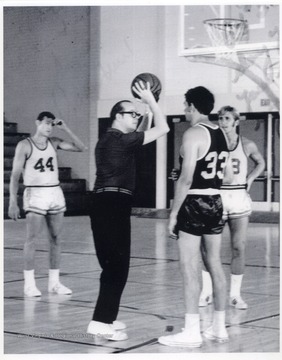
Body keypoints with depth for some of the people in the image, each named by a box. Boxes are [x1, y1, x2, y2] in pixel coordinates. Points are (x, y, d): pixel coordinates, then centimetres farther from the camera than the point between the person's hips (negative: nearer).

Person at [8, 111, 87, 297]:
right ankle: (29, 283, 1)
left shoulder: (54, 142, 8)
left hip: (55, 193, 5)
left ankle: (54, 282, 14)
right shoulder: (24, 145, -5)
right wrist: (13, 201, -11)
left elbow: (81, 148, 3)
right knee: (32, 239, -5)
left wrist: (66, 129, -4)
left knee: (56, 239, 6)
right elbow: (15, 175, -5)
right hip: (35, 194, -5)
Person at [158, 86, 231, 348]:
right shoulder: (220, 134, 12)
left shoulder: (193, 134, -13)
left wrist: (173, 213, -14)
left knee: (189, 267, -5)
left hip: (194, 203, -8)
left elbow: (186, 179, -18)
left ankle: (191, 332, -3)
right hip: (216, 202, 8)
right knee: (215, 265, 13)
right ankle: (219, 327, 20)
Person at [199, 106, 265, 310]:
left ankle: (235, 294, 11)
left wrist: (250, 179, 4)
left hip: (239, 198, 1)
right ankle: (207, 292, 9)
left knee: (239, 248, 1)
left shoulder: (247, 145, 1)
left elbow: (260, 163, 19)